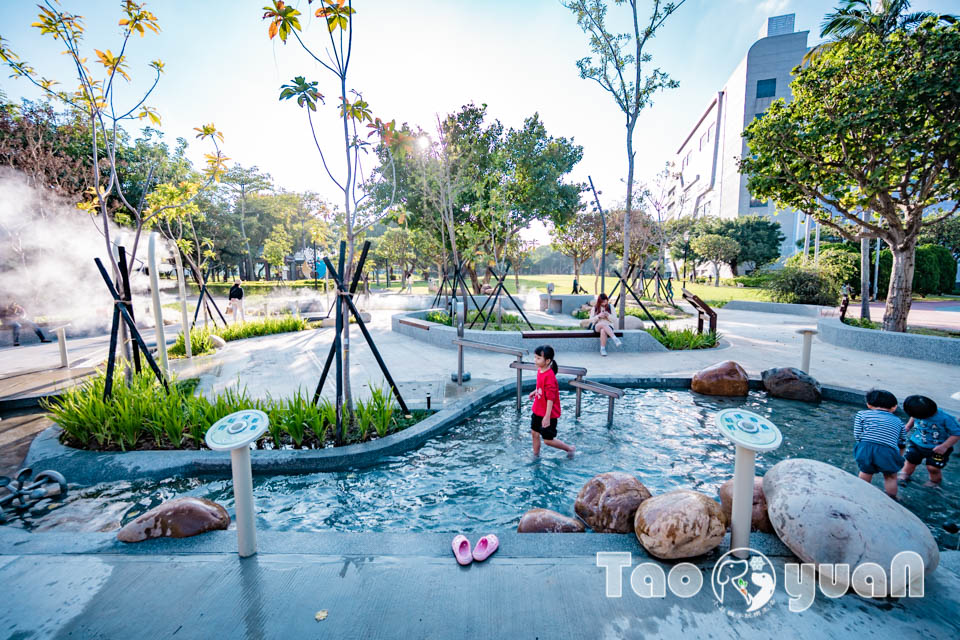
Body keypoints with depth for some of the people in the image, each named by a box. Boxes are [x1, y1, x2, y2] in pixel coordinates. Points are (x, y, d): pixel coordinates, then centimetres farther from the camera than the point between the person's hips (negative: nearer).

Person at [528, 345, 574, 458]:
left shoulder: (549, 376, -28)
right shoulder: (540, 370, -2)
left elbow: (550, 398, -27)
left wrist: (547, 416, -26)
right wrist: (535, 392, 14)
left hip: (548, 414, -8)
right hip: (538, 411, 8)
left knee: (548, 440, 5)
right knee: (534, 433, 17)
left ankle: (570, 448, 27)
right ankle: (536, 455, 36)